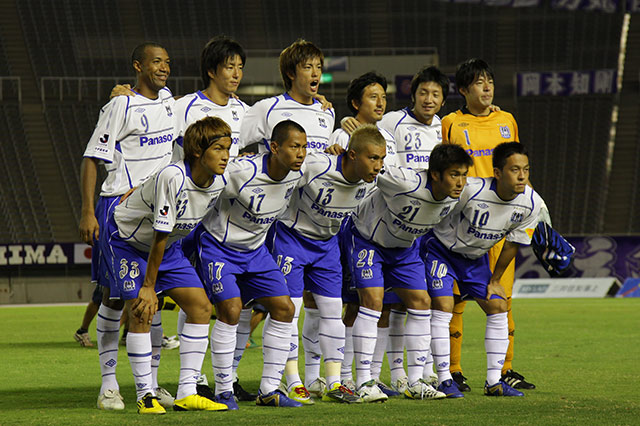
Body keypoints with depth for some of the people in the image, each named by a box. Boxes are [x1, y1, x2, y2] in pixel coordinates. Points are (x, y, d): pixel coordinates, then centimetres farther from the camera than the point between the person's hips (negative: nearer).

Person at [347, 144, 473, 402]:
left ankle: (416, 382, 7)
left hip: (404, 247, 7)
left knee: (420, 302, 0)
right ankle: (363, 383, -15)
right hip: (368, 238, -7)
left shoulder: (454, 198, -14)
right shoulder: (406, 184, -37)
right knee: (372, 300, -18)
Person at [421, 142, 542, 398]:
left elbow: (513, 242, -3)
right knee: (443, 306, -18)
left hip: (476, 257, 5)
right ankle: (444, 379, -10)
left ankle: (493, 382, 5)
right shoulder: (470, 190, -35)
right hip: (442, 248, -5)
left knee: (498, 307, -3)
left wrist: (494, 280, 4)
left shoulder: (531, 204, -18)